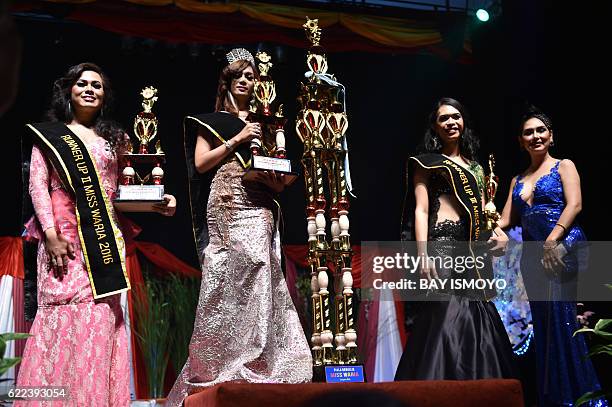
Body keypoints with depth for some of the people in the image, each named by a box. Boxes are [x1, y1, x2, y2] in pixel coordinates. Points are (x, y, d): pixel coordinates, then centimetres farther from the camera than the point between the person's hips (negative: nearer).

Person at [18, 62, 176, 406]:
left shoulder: (113, 138, 19)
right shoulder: (50, 133, 9)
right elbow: (37, 185, 1)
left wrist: (155, 202, 1)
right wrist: (51, 233, -11)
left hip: (105, 240, 3)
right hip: (65, 238, -3)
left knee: (102, 317, -3)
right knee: (64, 313, -9)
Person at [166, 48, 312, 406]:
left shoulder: (263, 124, 21)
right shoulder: (213, 120, 14)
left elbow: (280, 181, 19)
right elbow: (200, 163, 0)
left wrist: (273, 178, -4)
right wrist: (237, 140, -4)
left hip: (259, 212, 3)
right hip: (226, 209, -3)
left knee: (258, 286, -5)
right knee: (226, 286, -10)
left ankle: (256, 371, -3)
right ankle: (217, 372, -7)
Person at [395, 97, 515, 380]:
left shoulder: (474, 166, 24)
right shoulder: (428, 162, 7)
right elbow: (421, 209, -2)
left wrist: (499, 232, 4)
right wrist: (423, 254, -16)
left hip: (476, 249, 6)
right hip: (445, 243, -6)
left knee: (478, 320, 2)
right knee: (446, 316, -14)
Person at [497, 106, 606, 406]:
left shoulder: (564, 166, 6)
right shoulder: (518, 180, 21)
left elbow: (574, 204, -8)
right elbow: (506, 221, 15)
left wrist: (553, 238, -22)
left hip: (562, 246, -6)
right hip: (532, 254, 6)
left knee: (560, 317, -14)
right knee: (543, 321, 4)